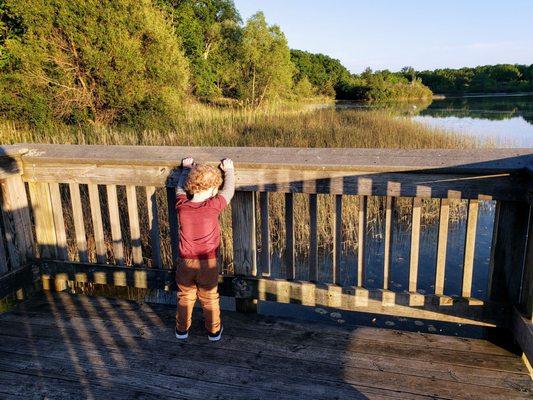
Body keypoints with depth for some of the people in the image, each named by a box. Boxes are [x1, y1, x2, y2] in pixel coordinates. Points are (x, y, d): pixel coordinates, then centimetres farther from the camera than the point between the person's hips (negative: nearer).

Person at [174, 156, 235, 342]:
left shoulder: (182, 206, -13)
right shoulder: (214, 206, -21)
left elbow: (180, 188, 8)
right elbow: (229, 191, -4)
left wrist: (186, 169, 23)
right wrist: (229, 170, 12)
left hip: (185, 262, 2)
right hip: (208, 263, -2)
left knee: (185, 297, 21)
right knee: (209, 298, 17)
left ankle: (182, 329, 36)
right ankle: (214, 331, 32)